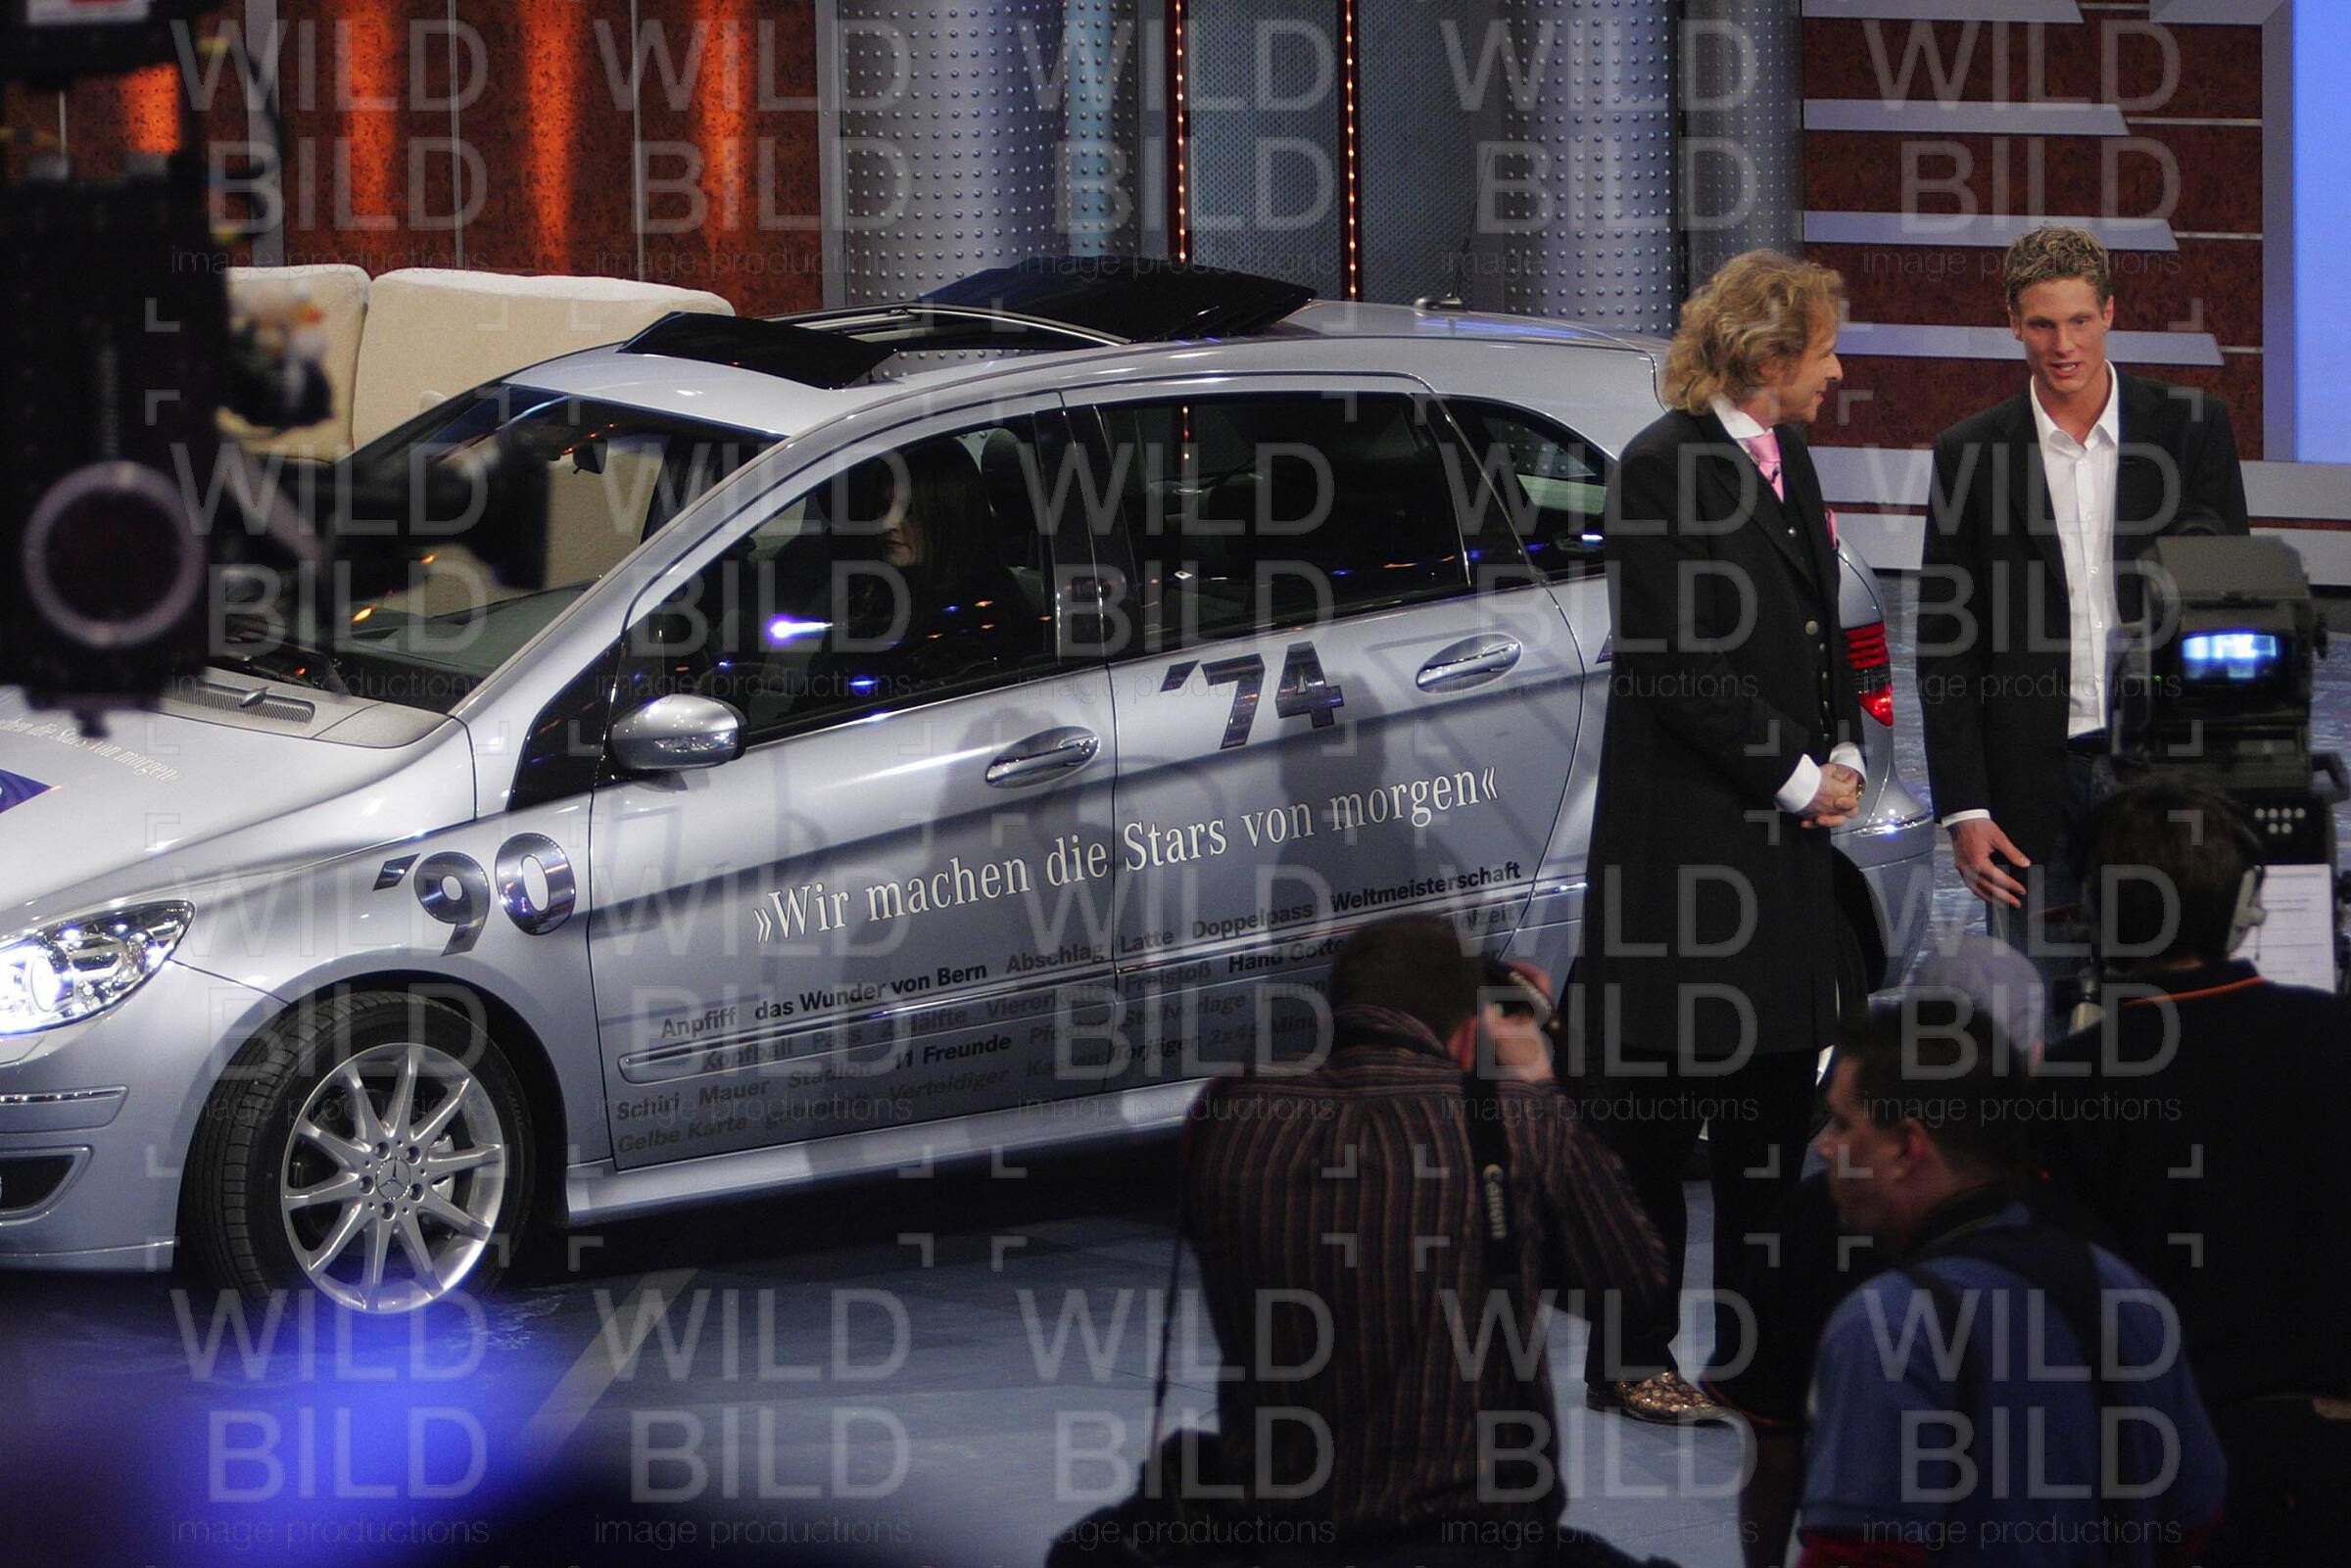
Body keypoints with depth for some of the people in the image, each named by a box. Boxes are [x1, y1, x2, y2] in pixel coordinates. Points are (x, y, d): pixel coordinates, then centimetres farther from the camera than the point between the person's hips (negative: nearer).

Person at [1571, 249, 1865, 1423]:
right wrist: (1798, 780, -12)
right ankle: (1630, 1359, 5)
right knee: (1658, 1107, -2)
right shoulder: (1664, 467, -13)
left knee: (1776, 1097, 11)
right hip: (1683, 844, -8)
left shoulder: (1787, 456, 13)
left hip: (1785, 839, 9)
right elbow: (1682, 664, -16)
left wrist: (1843, 755, 6)